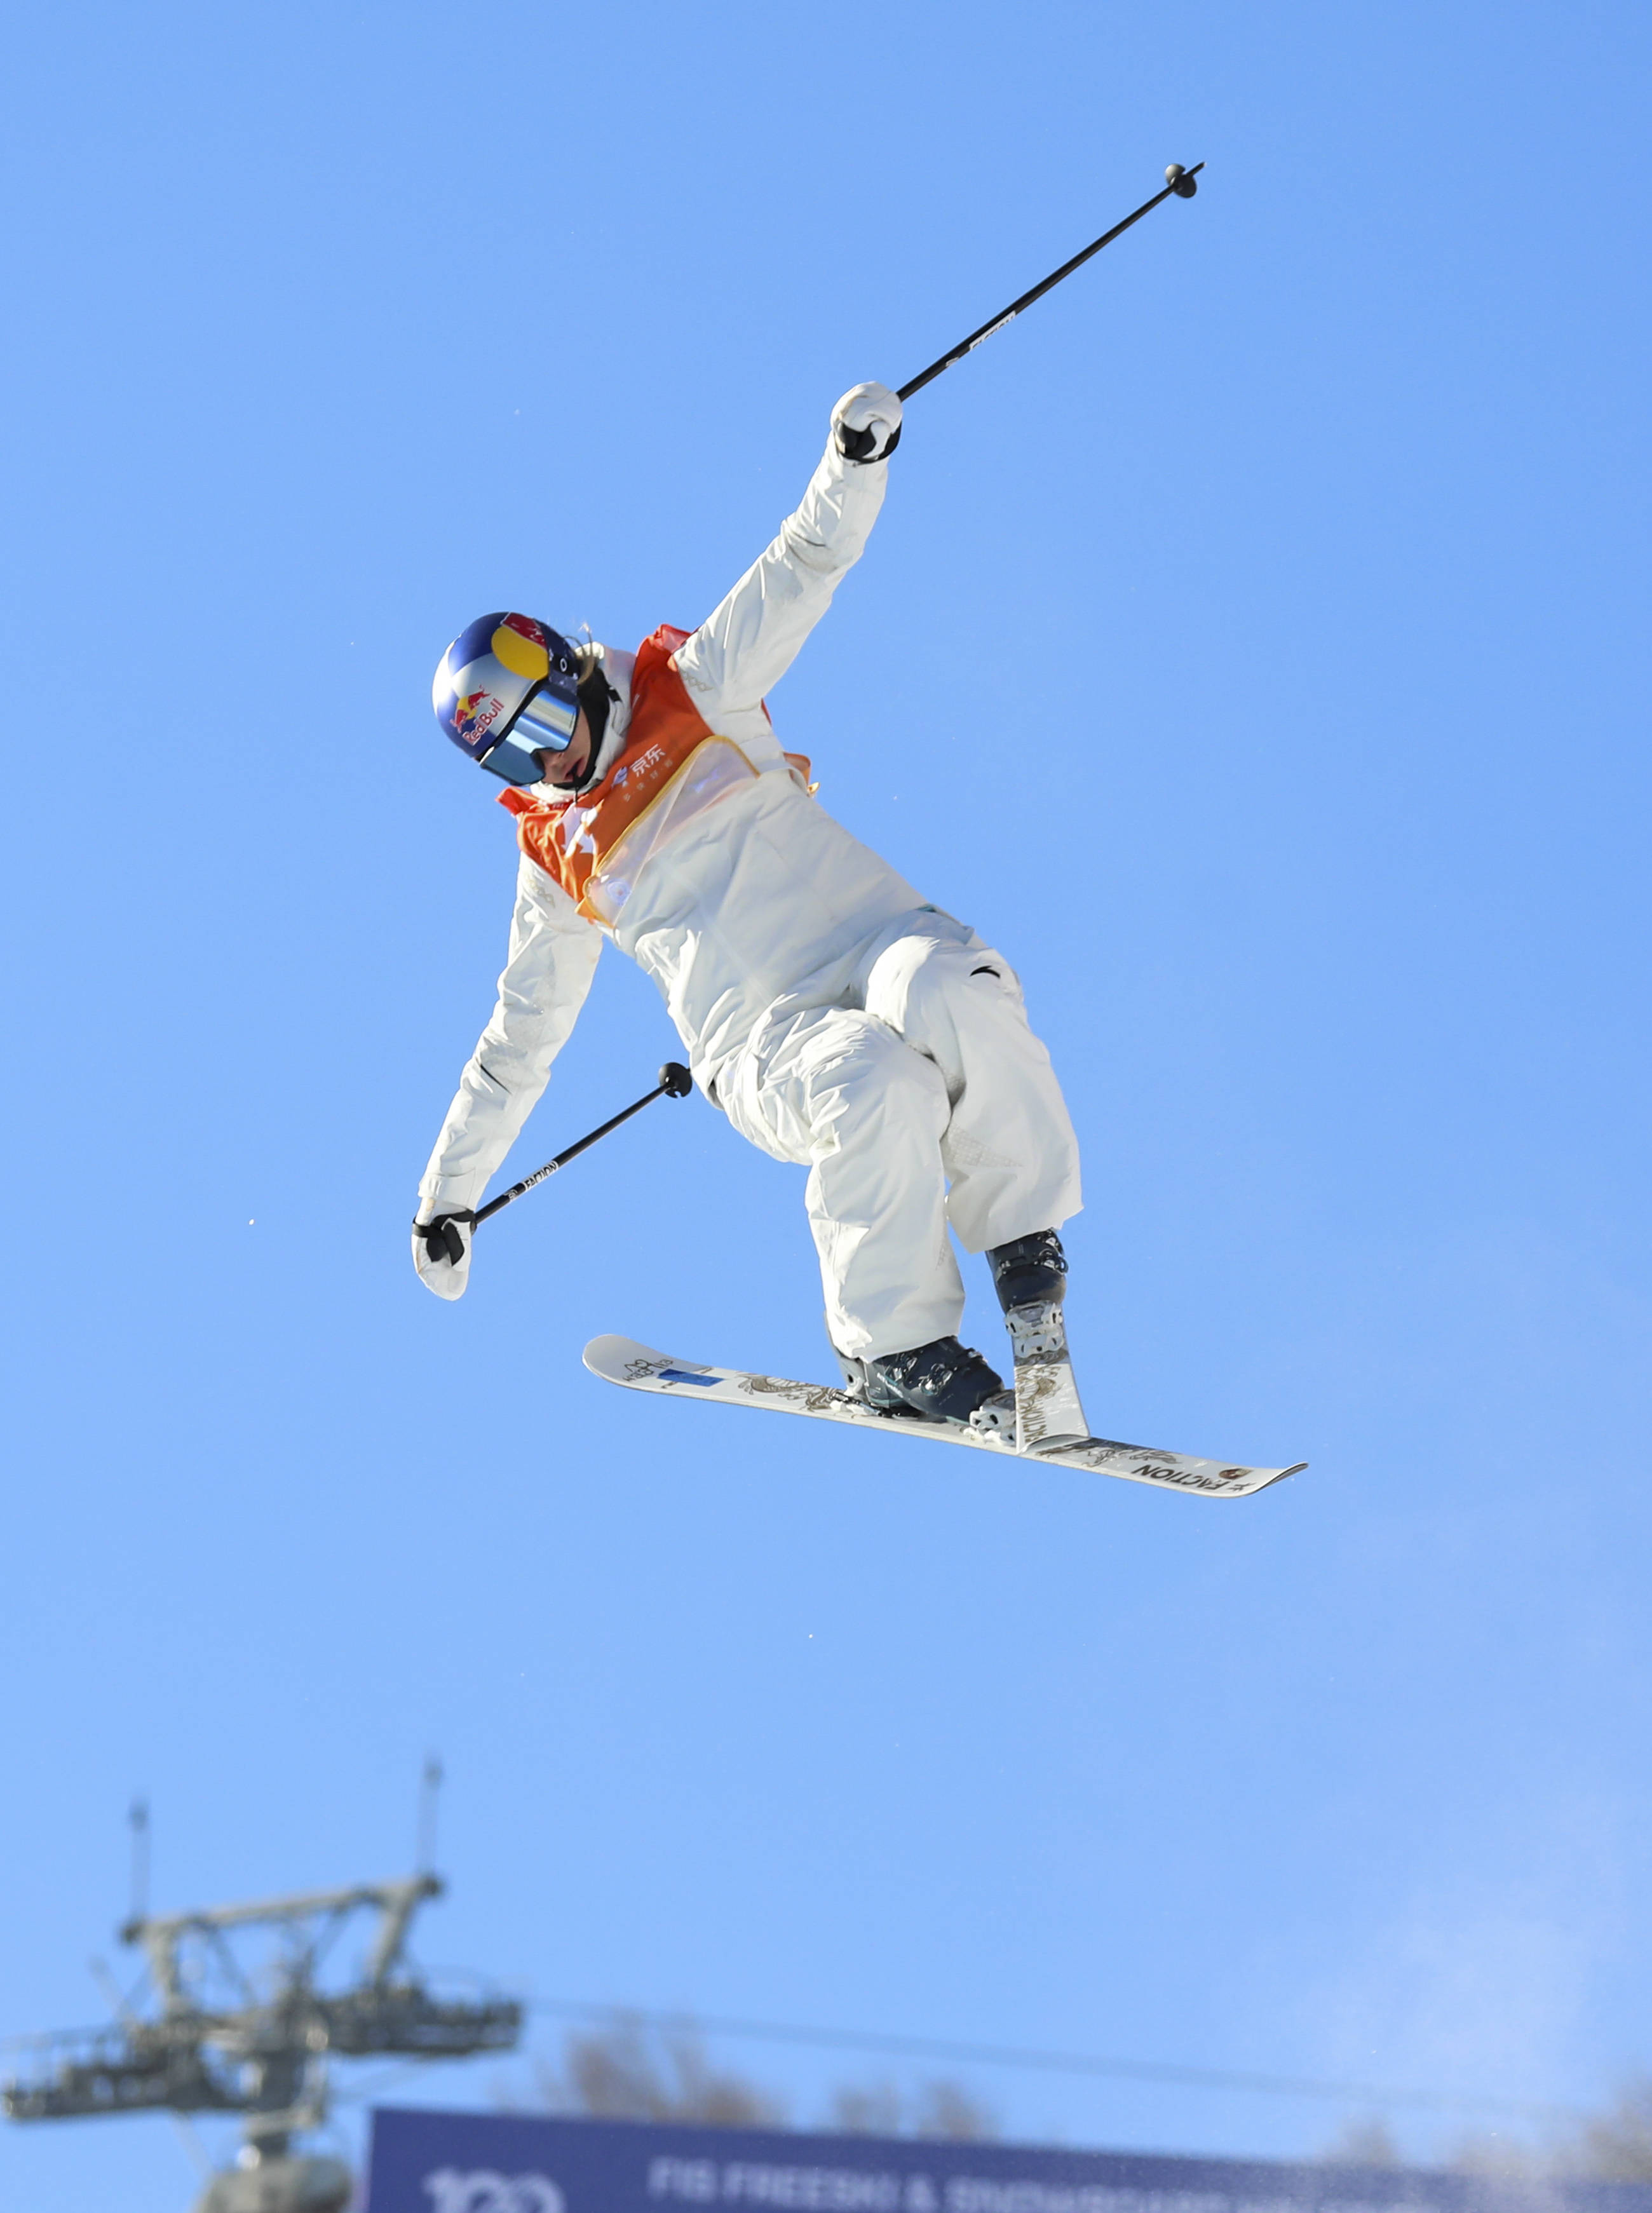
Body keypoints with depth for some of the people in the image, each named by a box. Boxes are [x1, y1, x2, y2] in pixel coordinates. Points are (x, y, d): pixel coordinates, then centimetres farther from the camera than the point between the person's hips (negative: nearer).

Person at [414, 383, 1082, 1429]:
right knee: (876, 1088, -37)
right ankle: (892, 1343, -19)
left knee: (953, 994, -38)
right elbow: (518, 1040, 26)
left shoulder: (698, 692, 14)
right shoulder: (558, 863, 18)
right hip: (768, 1044, 0)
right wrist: (449, 1195, 27)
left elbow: (805, 570, 6)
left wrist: (853, 466, -13)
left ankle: (1021, 1236, -18)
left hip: (880, 940, 0)